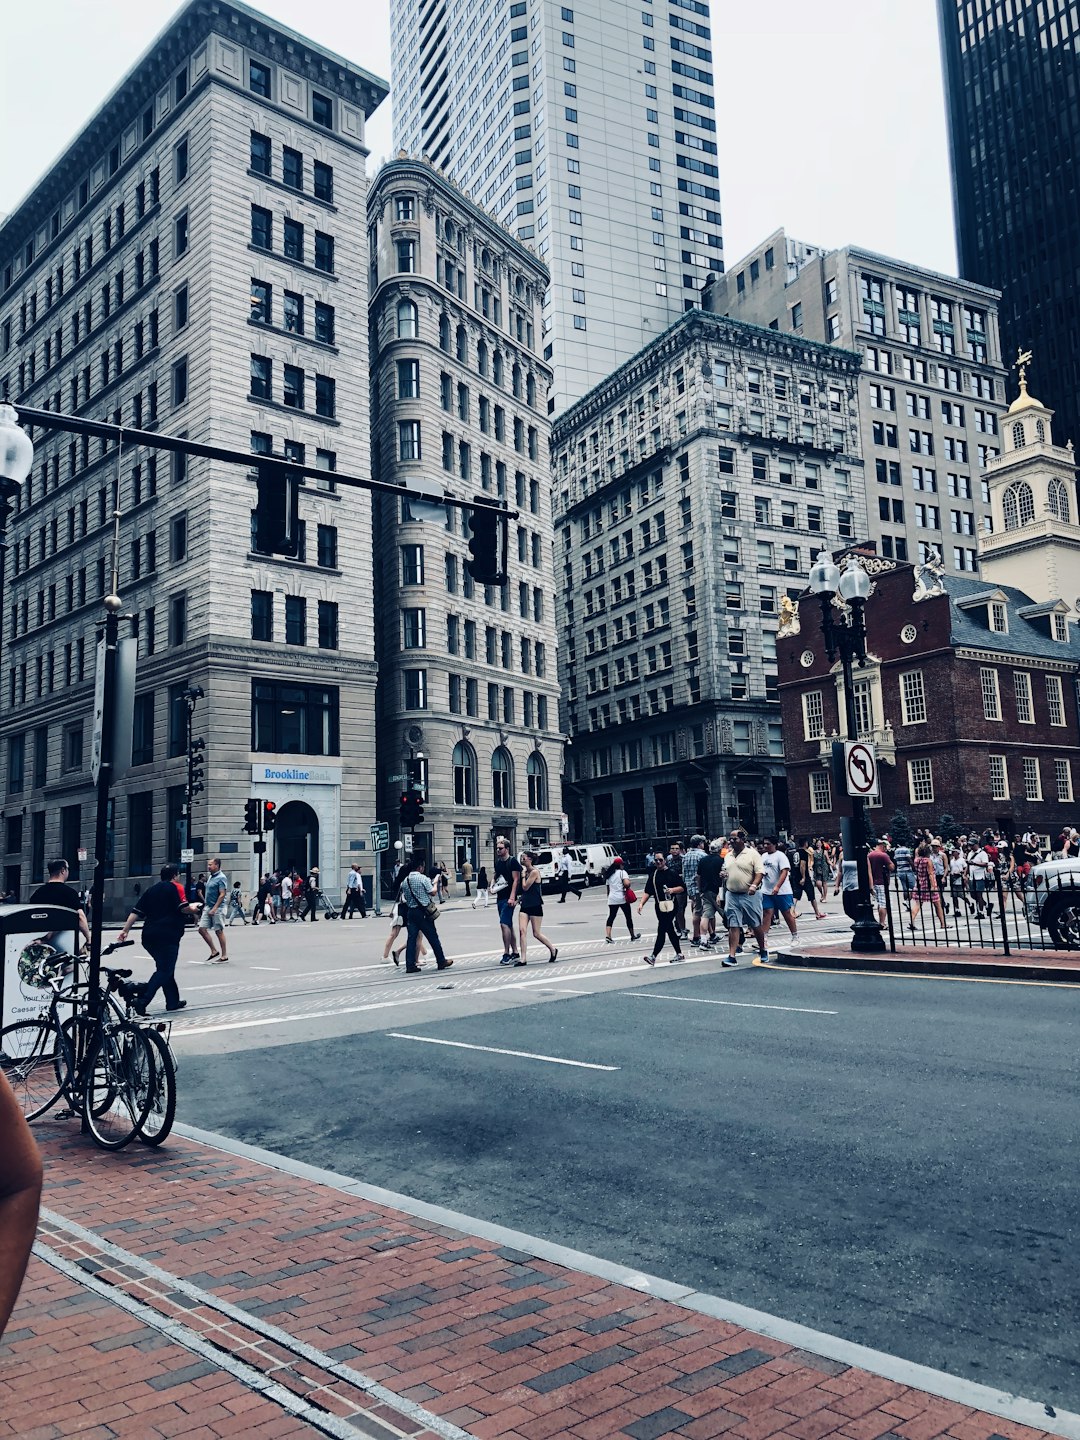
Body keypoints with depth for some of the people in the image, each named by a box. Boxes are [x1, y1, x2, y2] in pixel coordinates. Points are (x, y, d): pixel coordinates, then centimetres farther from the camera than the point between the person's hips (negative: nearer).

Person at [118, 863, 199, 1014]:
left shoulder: (150, 890, 16)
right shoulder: (174, 888, -2)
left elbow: (136, 912, 11)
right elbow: (183, 908, -13)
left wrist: (125, 930, 11)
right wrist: (193, 908, 8)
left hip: (148, 936, 7)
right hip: (168, 936, -7)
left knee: (165, 968, 18)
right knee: (164, 970, -5)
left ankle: (173, 1001, 24)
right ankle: (142, 1001, -20)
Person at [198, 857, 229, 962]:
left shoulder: (221, 878, -14)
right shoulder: (211, 877, 13)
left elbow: (222, 894, -19)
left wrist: (214, 909, -23)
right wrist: (206, 905, 18)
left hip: (217, 908, -9)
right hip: (208, 908, 9)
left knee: (219, 931, -2)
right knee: (202, 929, 4)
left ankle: (224, 956, 8)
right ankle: (214, 951, 14)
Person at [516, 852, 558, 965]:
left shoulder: (534, 872, -13)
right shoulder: (527, 871, 10)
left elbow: (525, 887, -16)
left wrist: (523, 875, -4)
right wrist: (521, 897, 5)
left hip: (535, 906, -7)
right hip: (525, 905, 7)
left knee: (537, 933, 2)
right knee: (522, 930, -6)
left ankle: (553, 950, 24)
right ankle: (522, 959, -5)